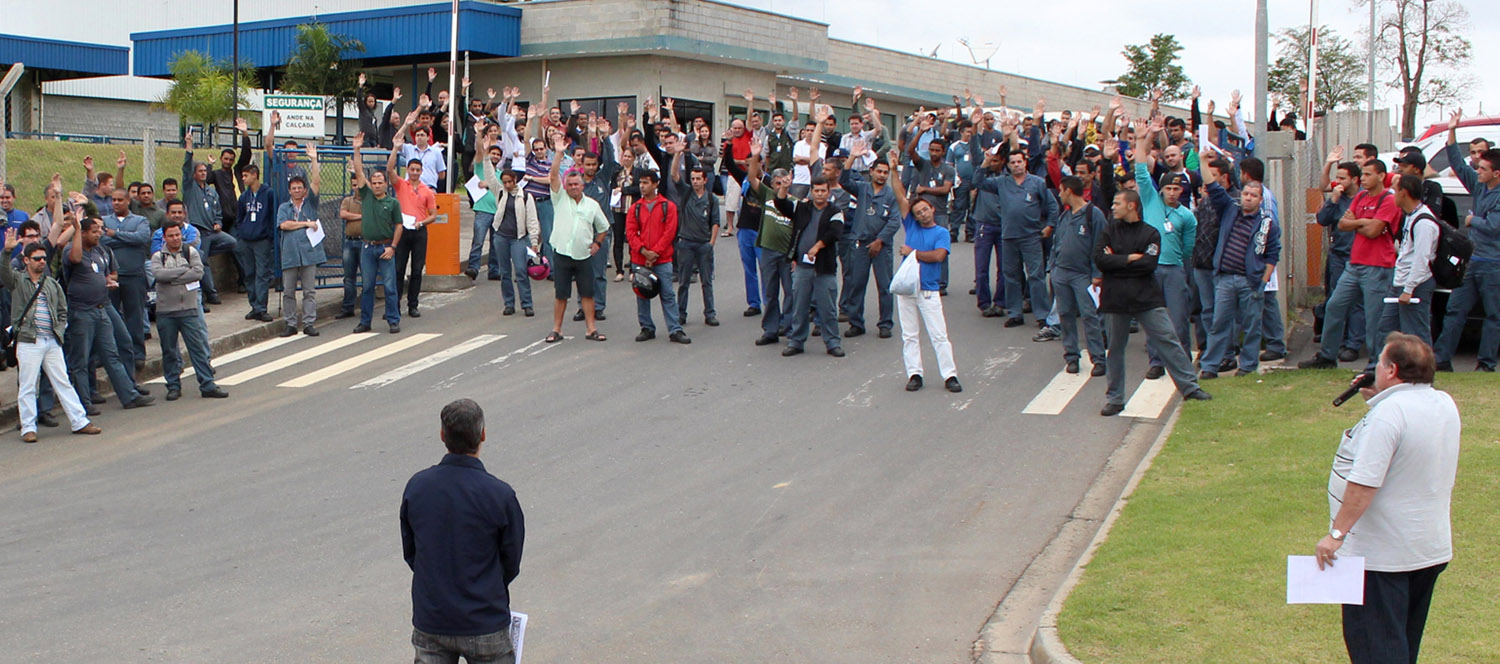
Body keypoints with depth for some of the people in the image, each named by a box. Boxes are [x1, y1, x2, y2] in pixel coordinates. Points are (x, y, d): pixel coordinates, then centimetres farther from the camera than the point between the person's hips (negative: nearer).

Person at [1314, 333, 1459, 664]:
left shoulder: (1388, 413, -23)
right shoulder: (1445, 405, 4)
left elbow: (1365, 483, -27)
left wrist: (1337, 532, -22)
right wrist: (1379, 398, 11)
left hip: (1381, 554, -9)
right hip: (1432, 548, 9)